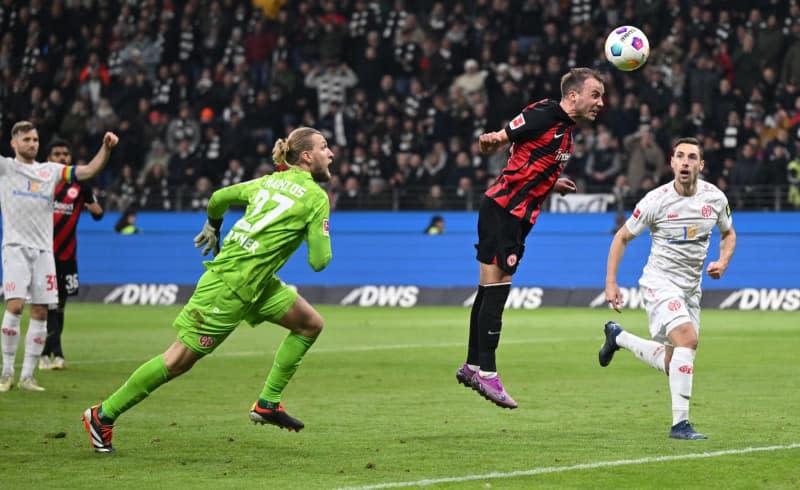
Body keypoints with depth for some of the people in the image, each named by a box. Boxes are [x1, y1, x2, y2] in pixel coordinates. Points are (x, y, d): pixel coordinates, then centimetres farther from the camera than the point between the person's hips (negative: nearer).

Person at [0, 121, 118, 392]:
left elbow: (89, 170, 9)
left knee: (40, 313, 0)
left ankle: (27, 375, 7)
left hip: (43, 250, 4)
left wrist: (106, 148, -7)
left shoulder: (51, 171, 13)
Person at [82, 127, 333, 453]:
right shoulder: (316, 197, -11)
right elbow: (318, 261, -14)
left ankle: (267, 403, 15)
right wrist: (321, 237, 6)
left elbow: (218, 198, 20)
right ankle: (103, 416, 5)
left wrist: (212, 226, 39)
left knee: (310, 323, 12)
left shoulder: (271, 181, 11)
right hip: (230, 286, -9)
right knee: (179, 359, -3)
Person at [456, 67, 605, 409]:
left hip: (517, 217, 9)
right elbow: (499, 140, -10)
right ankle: (485, 371, -10)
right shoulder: (544, 114, -13)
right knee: (496, 288, -10)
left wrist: (552, 185, 11)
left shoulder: (567, 129, 14)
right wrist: (491, 140, -29)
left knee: (491, 290, 13)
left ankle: (472, 366, 19)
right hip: (502, 210, -9)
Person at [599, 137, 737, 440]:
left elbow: (728, 234, 16)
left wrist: (723, 261, -4)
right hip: (660, 281, -6)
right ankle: (680, 423, -26)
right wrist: (610, 282, -7)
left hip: (691, 287, 6)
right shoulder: (656, 200, -14)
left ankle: (618, 337, 38)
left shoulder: (715, 198, -3)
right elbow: (622, 237, -2)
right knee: (687, 337, -29)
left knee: (671, 365, 11)